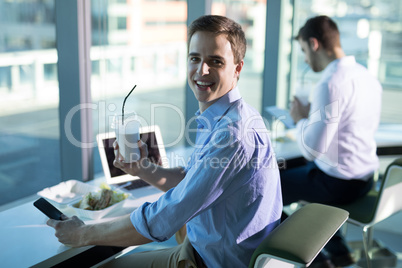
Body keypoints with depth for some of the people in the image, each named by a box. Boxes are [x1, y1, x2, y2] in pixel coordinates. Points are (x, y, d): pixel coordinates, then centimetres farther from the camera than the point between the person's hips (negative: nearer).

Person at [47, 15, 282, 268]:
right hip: (202, 247, 9)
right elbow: (189, 180, 18)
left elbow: (160, 222, -27)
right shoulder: (217, 120, 4)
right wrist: (142, 168, 1)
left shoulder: (234, 133, -29)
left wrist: (83, 234, -14)